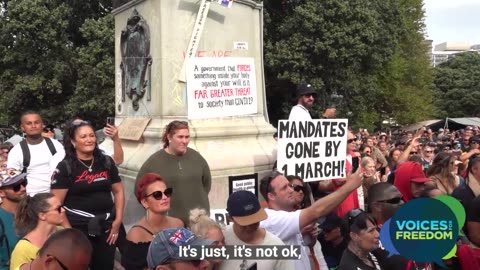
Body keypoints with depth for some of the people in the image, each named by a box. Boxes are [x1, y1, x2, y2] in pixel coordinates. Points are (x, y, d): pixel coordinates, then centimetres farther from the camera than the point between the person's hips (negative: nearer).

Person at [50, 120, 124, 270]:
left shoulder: (106, 162, 6)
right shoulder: (65, 167, -5)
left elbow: (118, 191, 10)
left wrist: (118, 220, 2)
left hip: (106, 227, 4)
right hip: (77, 229, -3)